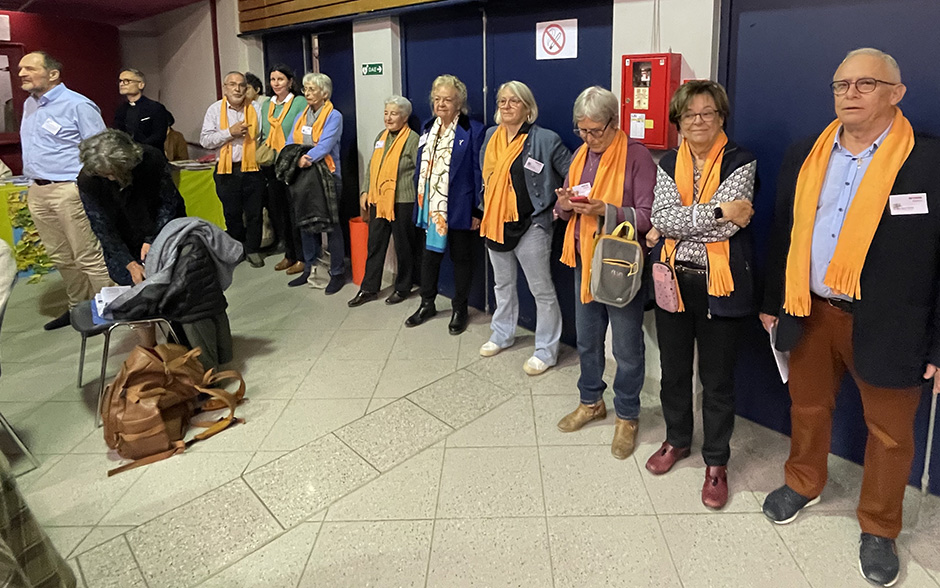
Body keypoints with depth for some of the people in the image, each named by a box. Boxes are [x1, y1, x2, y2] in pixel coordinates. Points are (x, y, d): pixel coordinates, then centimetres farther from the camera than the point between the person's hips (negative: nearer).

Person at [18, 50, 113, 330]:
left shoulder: (77, 105, -8)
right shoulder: (29, 105, 17)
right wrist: (33, 182, 19)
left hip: (69, 191, -8)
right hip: (38, 192, 8)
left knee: (89, 258, -6)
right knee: (61, 258, 14)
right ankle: (78, 307, 26)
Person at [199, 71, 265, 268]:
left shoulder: (255, 109, 7)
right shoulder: (215, 109, 3)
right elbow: (205, 140, -4)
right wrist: (230, 132, -13)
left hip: (252, 168, 0)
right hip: (227, 170, 0)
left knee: (254, 213, 3)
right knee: (232, 213, 10)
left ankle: (253, 250, 15)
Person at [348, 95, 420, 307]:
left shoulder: (413, 139, -9)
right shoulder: (381, 136, 13)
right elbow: (372, 166, 19)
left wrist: (418, 199, -14)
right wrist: (365, 191, 13)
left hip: (402, 202, -7)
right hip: (377, 200, 7)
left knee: (403, 246, 7)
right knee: (375, 245, 11)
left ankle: (403, 288, 23)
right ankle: (369, 288, 21)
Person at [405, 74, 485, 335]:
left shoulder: (473, 130, -9)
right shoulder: (428, 128, 11)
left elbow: (479, 172, -11)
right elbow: (421, 167, 15)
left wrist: (477, 210, -14)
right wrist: (420, 200, 11)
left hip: (459, 207, -6)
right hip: (429, 206, 6)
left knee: (461, 257, 8)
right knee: (429, 254, 16)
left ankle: (459, 309, 22)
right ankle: (427, 304, 31)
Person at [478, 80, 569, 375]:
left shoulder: (545, 139, -11)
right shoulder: (491, 136, 8)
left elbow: (573, 176, -8)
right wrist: (483, 210, 21)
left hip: (530, 225, -6)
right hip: (495, 223, 7)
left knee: (542, 290, 2)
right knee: (502, 284, 21)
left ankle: (546, 351, 14)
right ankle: (502, 335, 39)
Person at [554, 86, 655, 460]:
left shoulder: (636, 156, -12)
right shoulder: (581, 155, 9)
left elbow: (647, 217, -16)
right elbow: (565, 211, 13)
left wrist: (605, 210, -28)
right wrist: (565, 204, -10)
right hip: (584, 260, 6)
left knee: (627, 347, 6)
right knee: (587, 340, 18)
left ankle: (627, 416, 24)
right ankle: (591, 401, 37)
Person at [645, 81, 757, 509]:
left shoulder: (740, 163, -5)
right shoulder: (669, 164, 7)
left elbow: (727, 226, -18)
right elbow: (661, 215, -9)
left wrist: (672, 229, -12)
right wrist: (717, 211, -16)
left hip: (719, 284, -4)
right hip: (672, 280, 4)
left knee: (717, 378, 7)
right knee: (673, 369, 16)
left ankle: (716, 462, 25)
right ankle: (677, 440, 39)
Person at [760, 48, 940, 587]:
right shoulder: (805, 157, 4)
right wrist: (772, 302, 13)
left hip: (886, 326, -3)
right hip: (811, 313, 4)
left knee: (890, 434, 12)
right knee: (808, 408, 20)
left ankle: (879, 530, 34)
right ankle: (804, 484, 45)